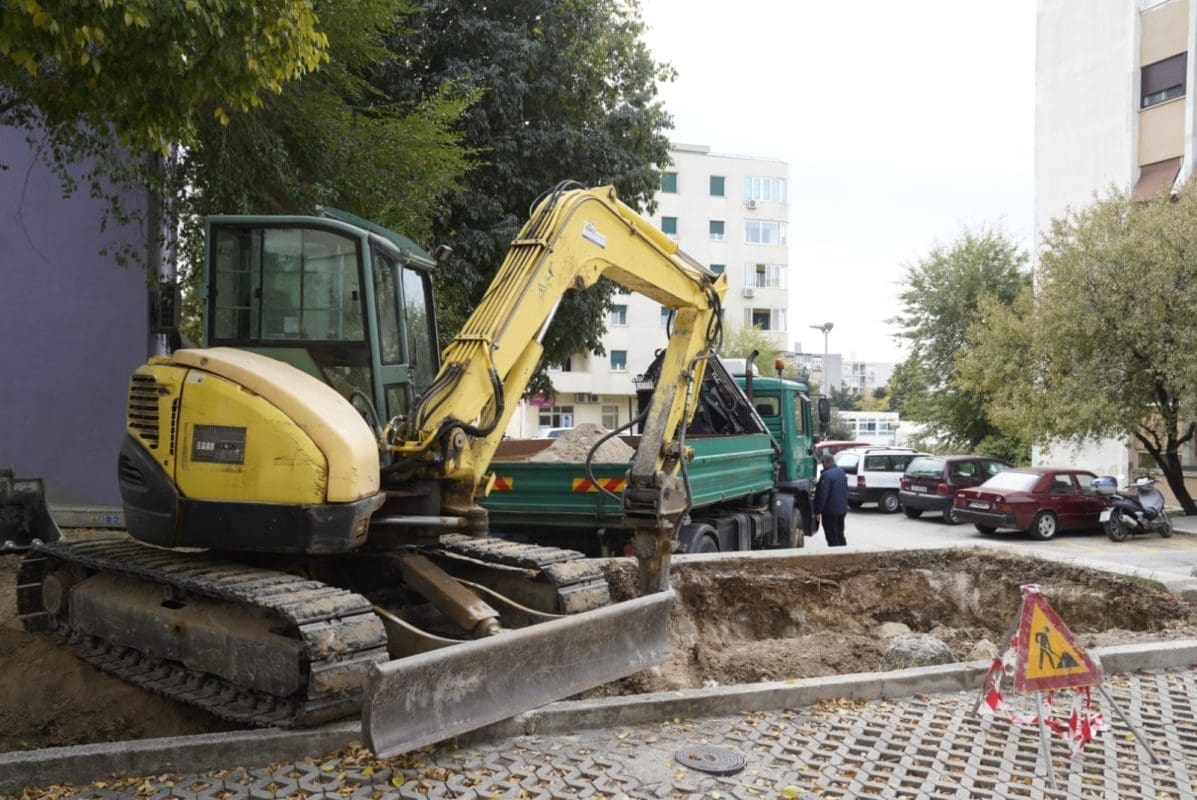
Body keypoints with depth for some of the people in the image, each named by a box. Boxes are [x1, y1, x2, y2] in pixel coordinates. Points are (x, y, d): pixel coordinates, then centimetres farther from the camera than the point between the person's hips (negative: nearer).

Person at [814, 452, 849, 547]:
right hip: (842, 510, 9)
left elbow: (822, 495, -22)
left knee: (832, 537, -2)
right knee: (840, 535, 18)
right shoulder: (841, 472, 10)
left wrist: (818, 511, -18)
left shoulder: (826, 475, -20)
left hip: (830, 511, -9)